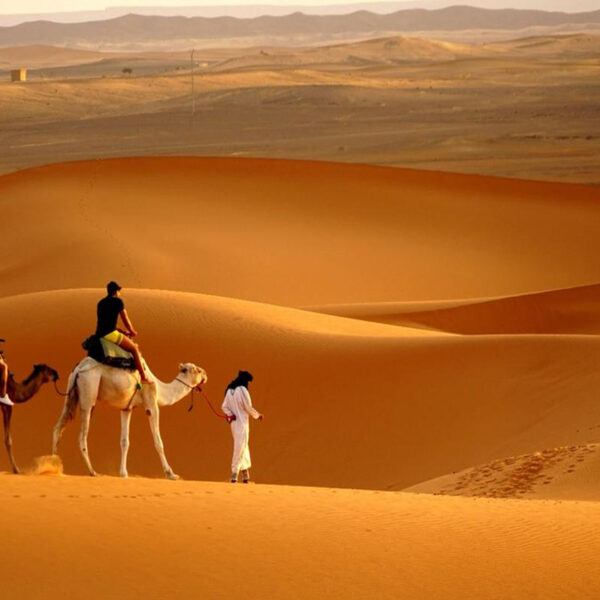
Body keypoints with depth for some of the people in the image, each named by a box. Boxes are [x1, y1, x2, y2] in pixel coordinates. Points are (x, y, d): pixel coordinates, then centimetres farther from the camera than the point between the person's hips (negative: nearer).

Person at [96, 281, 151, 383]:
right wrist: (132, 332, 23)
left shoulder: (101, 303, 19)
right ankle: (143, 376, 2)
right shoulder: (118, 301, -3)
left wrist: (123, 332, 25)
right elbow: (126, 320, 4)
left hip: (99, 334, 8)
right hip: (111, 334, -8)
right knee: (134, 348, 5)